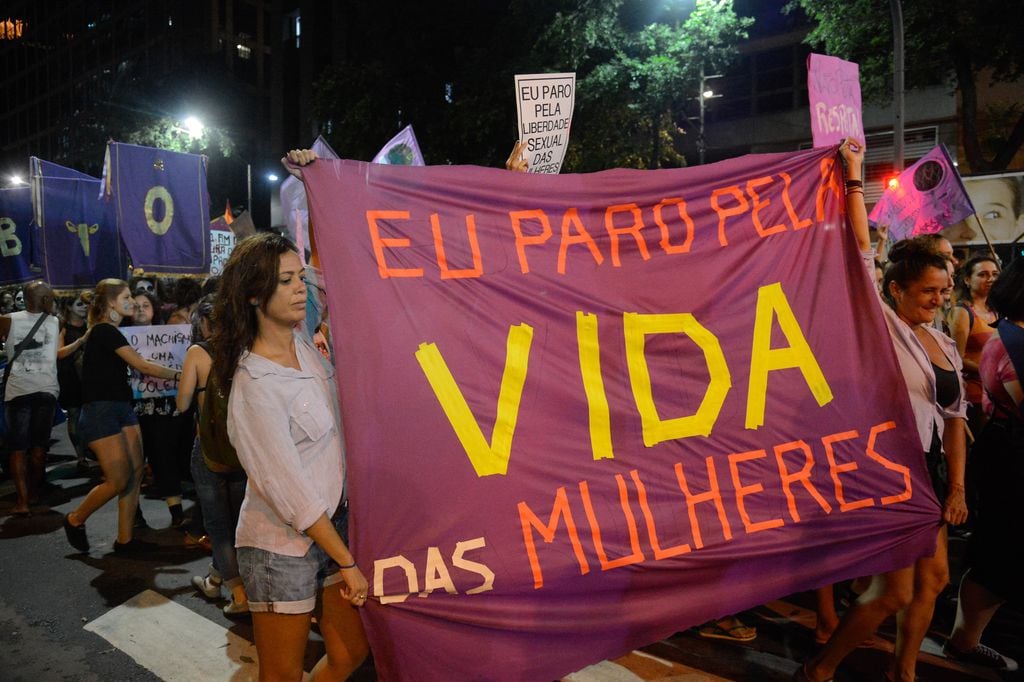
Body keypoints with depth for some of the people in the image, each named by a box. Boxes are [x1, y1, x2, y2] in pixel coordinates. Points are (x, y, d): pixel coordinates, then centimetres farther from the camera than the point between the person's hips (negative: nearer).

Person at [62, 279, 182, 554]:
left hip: (121, 407, 9)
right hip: (100, 412, -9)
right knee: (119, 480, -7)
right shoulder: (105, 331, -12)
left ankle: (125, 540, 11)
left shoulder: (109, 332, 17)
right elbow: (143, 366, -16)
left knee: (135, 473, 4)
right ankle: (75, 520, 19)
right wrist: (178, 375, -12)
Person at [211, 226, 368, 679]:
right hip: (283, 546, -7)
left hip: (334, 522, 7)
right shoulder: (254, 385, -21)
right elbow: (292, 492, -20)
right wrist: (346, 562, -15)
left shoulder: (305, 345, 1)